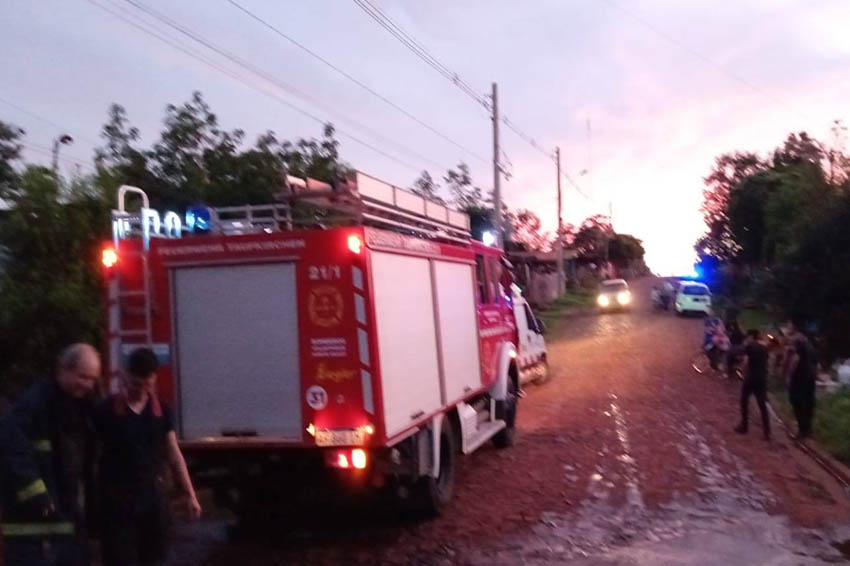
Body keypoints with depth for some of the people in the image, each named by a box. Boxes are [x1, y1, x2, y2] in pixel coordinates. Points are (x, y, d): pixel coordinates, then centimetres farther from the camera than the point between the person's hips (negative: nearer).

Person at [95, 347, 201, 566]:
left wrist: (190, 495, 7)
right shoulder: (106, 411, -6)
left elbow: (173, 455, 9)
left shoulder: (161, 411, 4)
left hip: (154, 493, 4)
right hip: (117, 497, -3)